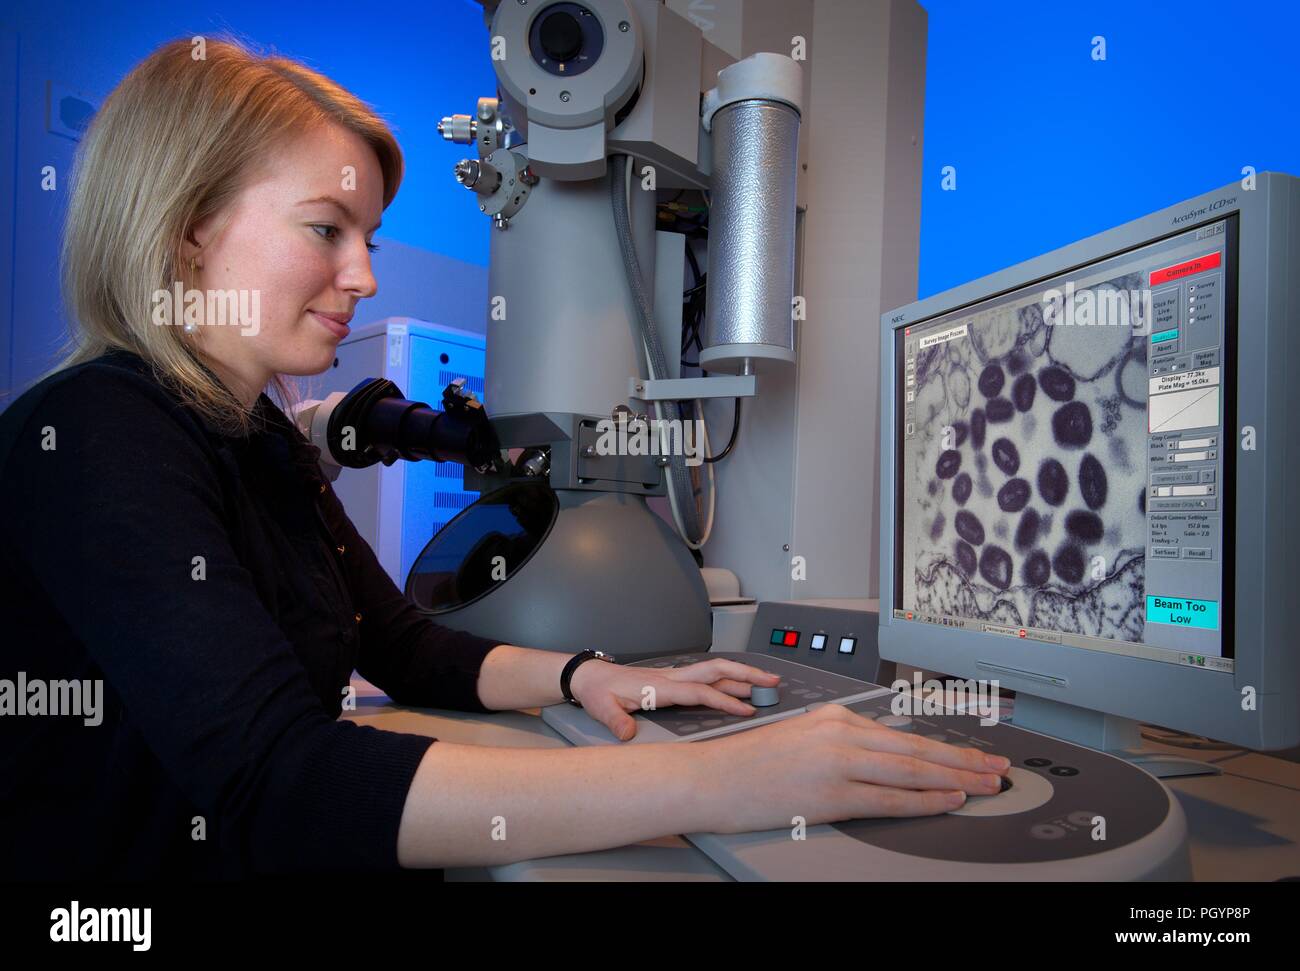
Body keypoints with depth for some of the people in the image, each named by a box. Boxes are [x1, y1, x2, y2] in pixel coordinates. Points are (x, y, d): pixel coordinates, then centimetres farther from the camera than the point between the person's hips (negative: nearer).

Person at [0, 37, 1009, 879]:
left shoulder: (263, 436, 6)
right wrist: (708, 782, -36)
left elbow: (402, 643, 11)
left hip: (278, 857, 7)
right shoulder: (90, 438, -20)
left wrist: (584, 675, -7)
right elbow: (273, 782, -32)